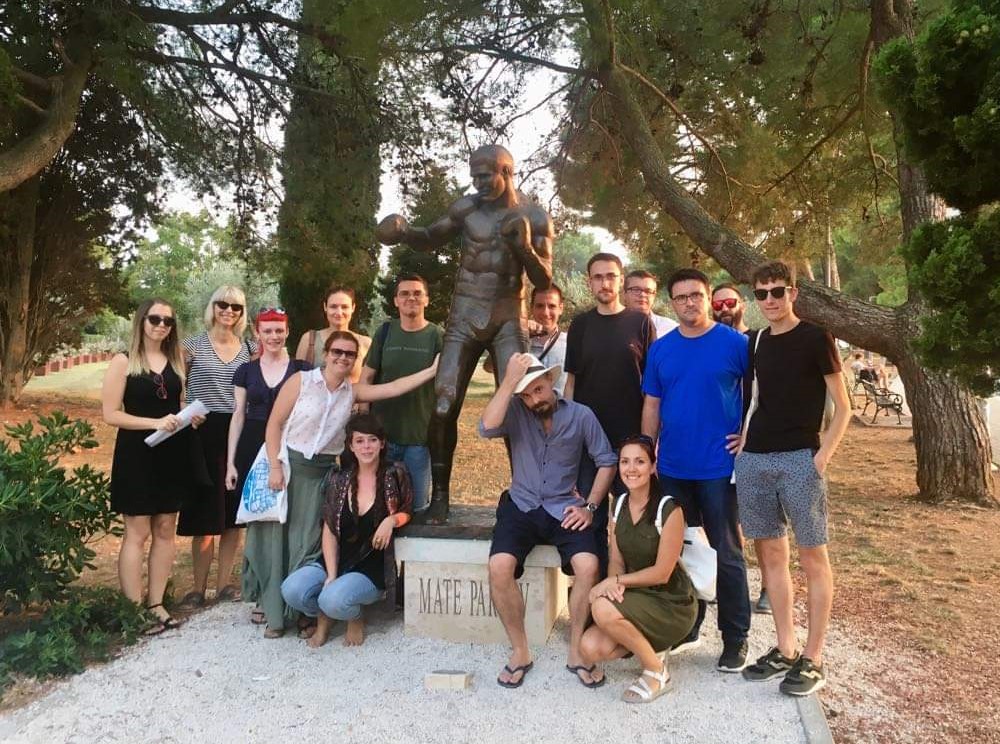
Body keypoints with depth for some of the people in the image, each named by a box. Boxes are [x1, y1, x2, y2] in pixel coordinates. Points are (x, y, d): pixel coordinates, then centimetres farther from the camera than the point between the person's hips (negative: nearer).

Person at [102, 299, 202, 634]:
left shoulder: (176, 360, 9)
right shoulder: (123, 362, -5)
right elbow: (110, 414, -10)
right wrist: (155, 422, -20)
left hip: (172, 454, 5)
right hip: (137, 454, -5)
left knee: (165, 530, 9)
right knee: (137, 533, -1)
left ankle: (156, 604, 18)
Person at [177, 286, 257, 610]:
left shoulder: (251, 349, 10)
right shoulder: (192, 346, 2)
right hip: (205, 434, -3)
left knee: (234, 514, 9)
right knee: (205, 515, -1)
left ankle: (224, 584, 21)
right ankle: (198, 588, 13)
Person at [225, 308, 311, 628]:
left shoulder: (302, 369, 3)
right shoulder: (246, 370, 8)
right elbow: (238, 416, 8)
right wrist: (231, 461, 3)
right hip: (254, 452, 2)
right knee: (257, 521, 3)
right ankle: (262, 596, 16)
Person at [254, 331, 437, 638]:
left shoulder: (353, 391, 3)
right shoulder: (300, 381, -7)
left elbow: (394, 388, -4)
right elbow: (274, 424, -7)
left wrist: (432, 370, -10)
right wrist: (275, 466, -13)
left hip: (322, 472, 3)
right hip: (288, 463, -2)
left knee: (307, 541, 3)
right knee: (278, 537, 2)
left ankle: (302, 612, 13)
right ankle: (276, 613, 12)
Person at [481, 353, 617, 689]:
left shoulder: (581, 415, -2)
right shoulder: (515, 412, -5)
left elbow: (607, 461, 5)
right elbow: (487, 428, -26)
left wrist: (590, 506, -4)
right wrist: (509, 380, -25)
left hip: (564, 508, 0)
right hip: (521, 506, 0)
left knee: (588, 566, -26)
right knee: (499, 567, -25)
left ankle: (575, 652, -2)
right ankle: (520, 651, -3)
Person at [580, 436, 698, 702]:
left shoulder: (669, 509, -17)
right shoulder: (619, 504, 3)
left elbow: (662, 572, -17)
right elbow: (617, 561, 4)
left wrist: (615, 581, -17)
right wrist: (613, 584, -17)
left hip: (671, 603, -6)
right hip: (635, 598, 6)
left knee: (603, 609, -30)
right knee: (590, 649, -16)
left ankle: (656, 671, -7)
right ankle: (648, 644, 12)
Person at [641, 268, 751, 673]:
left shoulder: (735, 343, -6)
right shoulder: (660, 349, 6)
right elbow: (651, 406, 9)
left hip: (719, 468, -4)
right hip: (672, 469, 4)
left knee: (727, 555, 5)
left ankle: (735, 639, 19)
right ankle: (686, 627, 31)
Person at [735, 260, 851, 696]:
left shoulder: (815, 339, -2)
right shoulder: (755, 343, 12)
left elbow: (842, 408, -3)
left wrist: (822, 456, -12)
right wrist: (746, 436, 7)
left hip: (799, 459, -5)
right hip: (754, 460, 6)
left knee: (812, 556, 1)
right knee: (771, 554, 9)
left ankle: (813, 660, 10)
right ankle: (785, 650, 21)